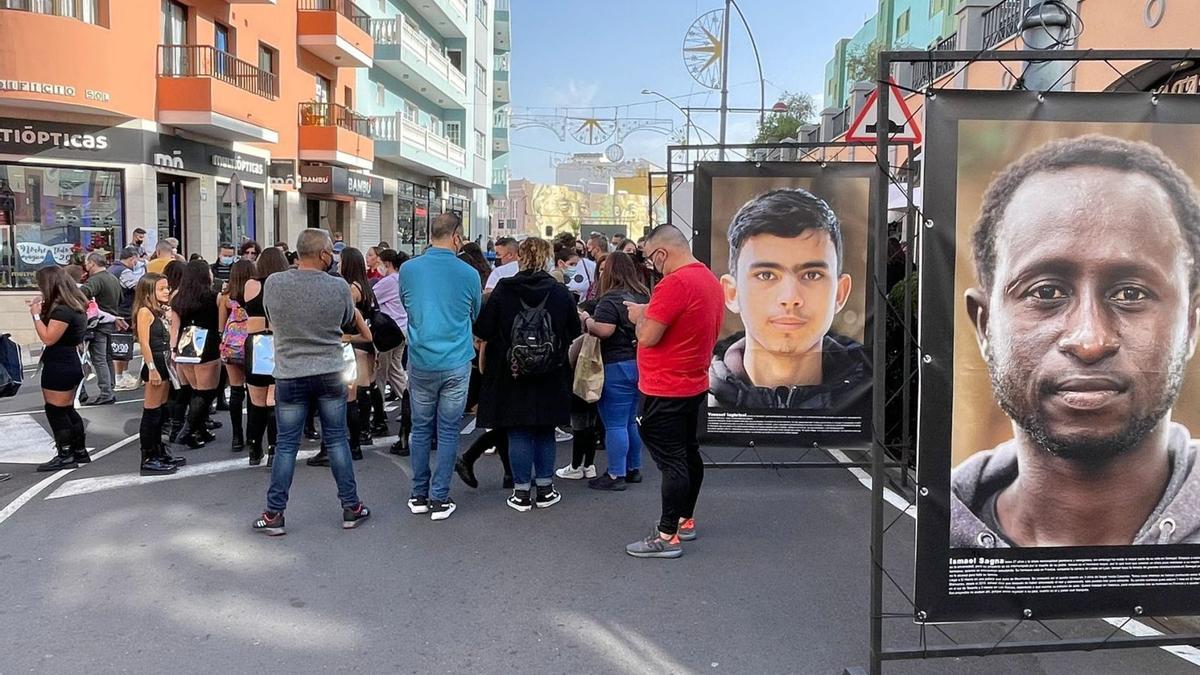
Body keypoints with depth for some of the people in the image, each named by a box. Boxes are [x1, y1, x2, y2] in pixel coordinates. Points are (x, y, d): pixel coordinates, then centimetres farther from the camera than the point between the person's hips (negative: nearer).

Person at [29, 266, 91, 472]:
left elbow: (48, 338, -20)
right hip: (70, 363, 10)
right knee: (67, 410, 17)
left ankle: (65, 456, 6)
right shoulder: (74, 305, 10)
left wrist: (36, 314, -13)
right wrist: (43, 310, 5)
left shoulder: (62, 310, -20)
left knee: (55, 411, 0)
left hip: (59, 367, -10)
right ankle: (80, 451, 23)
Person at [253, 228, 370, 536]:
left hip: (290, 375, 0)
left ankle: (274, 514, 14)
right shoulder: (339, 287, -12)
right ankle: (351, 507, 18)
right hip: (330, 374, 0)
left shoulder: (273, 283, -9)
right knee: (337, 440, 10)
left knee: (286, 445, 9)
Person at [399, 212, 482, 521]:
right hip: (456, 364, -2)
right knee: (448, 431, 6)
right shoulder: (469, 274, -7)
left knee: (421, 429, 14)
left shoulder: (408, 270, -3)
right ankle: (439, 499, 10)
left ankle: (419, 495, 21)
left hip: (421, 363, 2)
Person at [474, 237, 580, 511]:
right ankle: (544, 489, 20)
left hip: (511, 375, -1)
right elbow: (574, 332, 2)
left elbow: (483, 331, -8)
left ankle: (522, 492, 12)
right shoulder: (561, 292, -5)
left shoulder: (503, 290, -9)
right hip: (550, 377, 1)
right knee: (545, 431, 14)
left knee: (518, 432, 7)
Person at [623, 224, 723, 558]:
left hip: (666, 390, -10)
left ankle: (668, 536, 3)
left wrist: (640, 315, -4)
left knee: (671, 461, -4)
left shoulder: (674, 284, -22)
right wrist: (650, 315, 12)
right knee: (688, 453, 18)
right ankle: (685, 520, 31)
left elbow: (648, 337, -23)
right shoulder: (711, 280, 9)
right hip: (693, 383, 10)